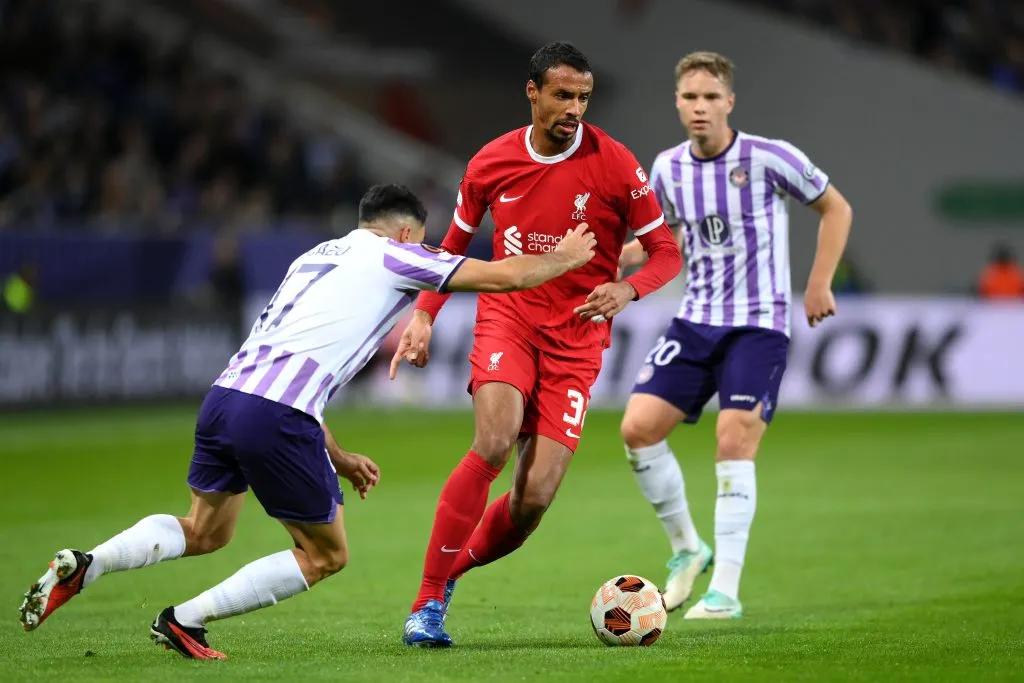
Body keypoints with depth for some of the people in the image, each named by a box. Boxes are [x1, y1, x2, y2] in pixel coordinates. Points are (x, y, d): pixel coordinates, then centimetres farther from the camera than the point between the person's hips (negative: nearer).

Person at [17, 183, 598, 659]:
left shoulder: (315, 258, 29)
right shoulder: (394, 256, 7)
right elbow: (505, 276, 7)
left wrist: (338, 458, 34)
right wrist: (565, 257, 27)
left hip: (226, 395, 7)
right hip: (277, 418, -7)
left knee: (204, 532, 26)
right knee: (327, 555, 10)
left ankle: (84, 565, 2)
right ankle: (186, 621, 2)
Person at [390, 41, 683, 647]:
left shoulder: (614, 165, -7)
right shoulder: (491, 163, 1)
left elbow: (667, 253, -2)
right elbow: (454, 246, 17)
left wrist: (628, 289, -23)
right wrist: (424, 315, 4)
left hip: (576, 336, 0)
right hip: (507, 318, 0)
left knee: (534, 499, -9)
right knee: (494, 443, -27)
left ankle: (450, 573, 20)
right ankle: (428, 600, -18)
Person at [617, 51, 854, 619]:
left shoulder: (769, 158, -11)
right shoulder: (668, 168, 2)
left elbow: (836, 208, 2)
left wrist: (819, 284, -4)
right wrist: (619, 257, -3)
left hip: (759, 324, -5)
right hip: (696, 321, 5)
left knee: (734, 441, -16)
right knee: (638, 427, -8)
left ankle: (725, 591, -10)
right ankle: (686, 549, 12)